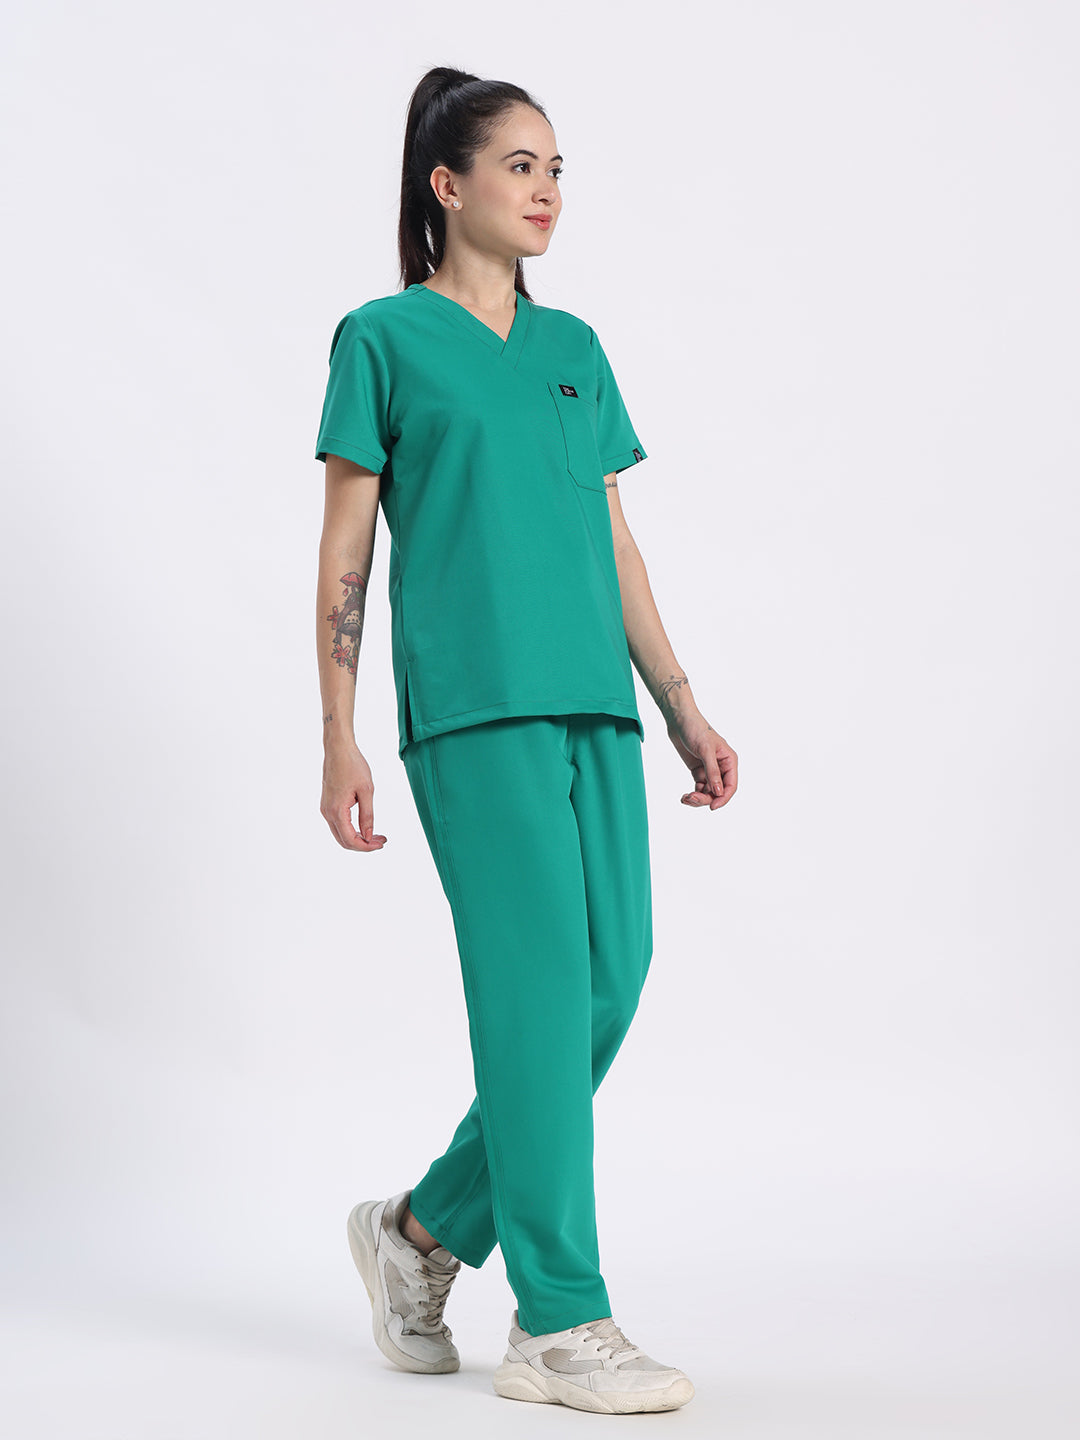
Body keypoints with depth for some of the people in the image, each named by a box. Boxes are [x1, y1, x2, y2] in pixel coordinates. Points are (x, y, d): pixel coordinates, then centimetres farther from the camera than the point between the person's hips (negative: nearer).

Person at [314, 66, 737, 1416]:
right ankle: (559, 1325, -1)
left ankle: (426, 1229, 21)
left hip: (593, 702, 6)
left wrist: (680, 703, 13)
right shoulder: (384, 337, 4)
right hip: (472, 702, -6)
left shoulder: (575, 349, 20)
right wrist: (338, 736, -5)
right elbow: (344, 554, 1)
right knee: (540, 981, -10)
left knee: (611, 981, 1)